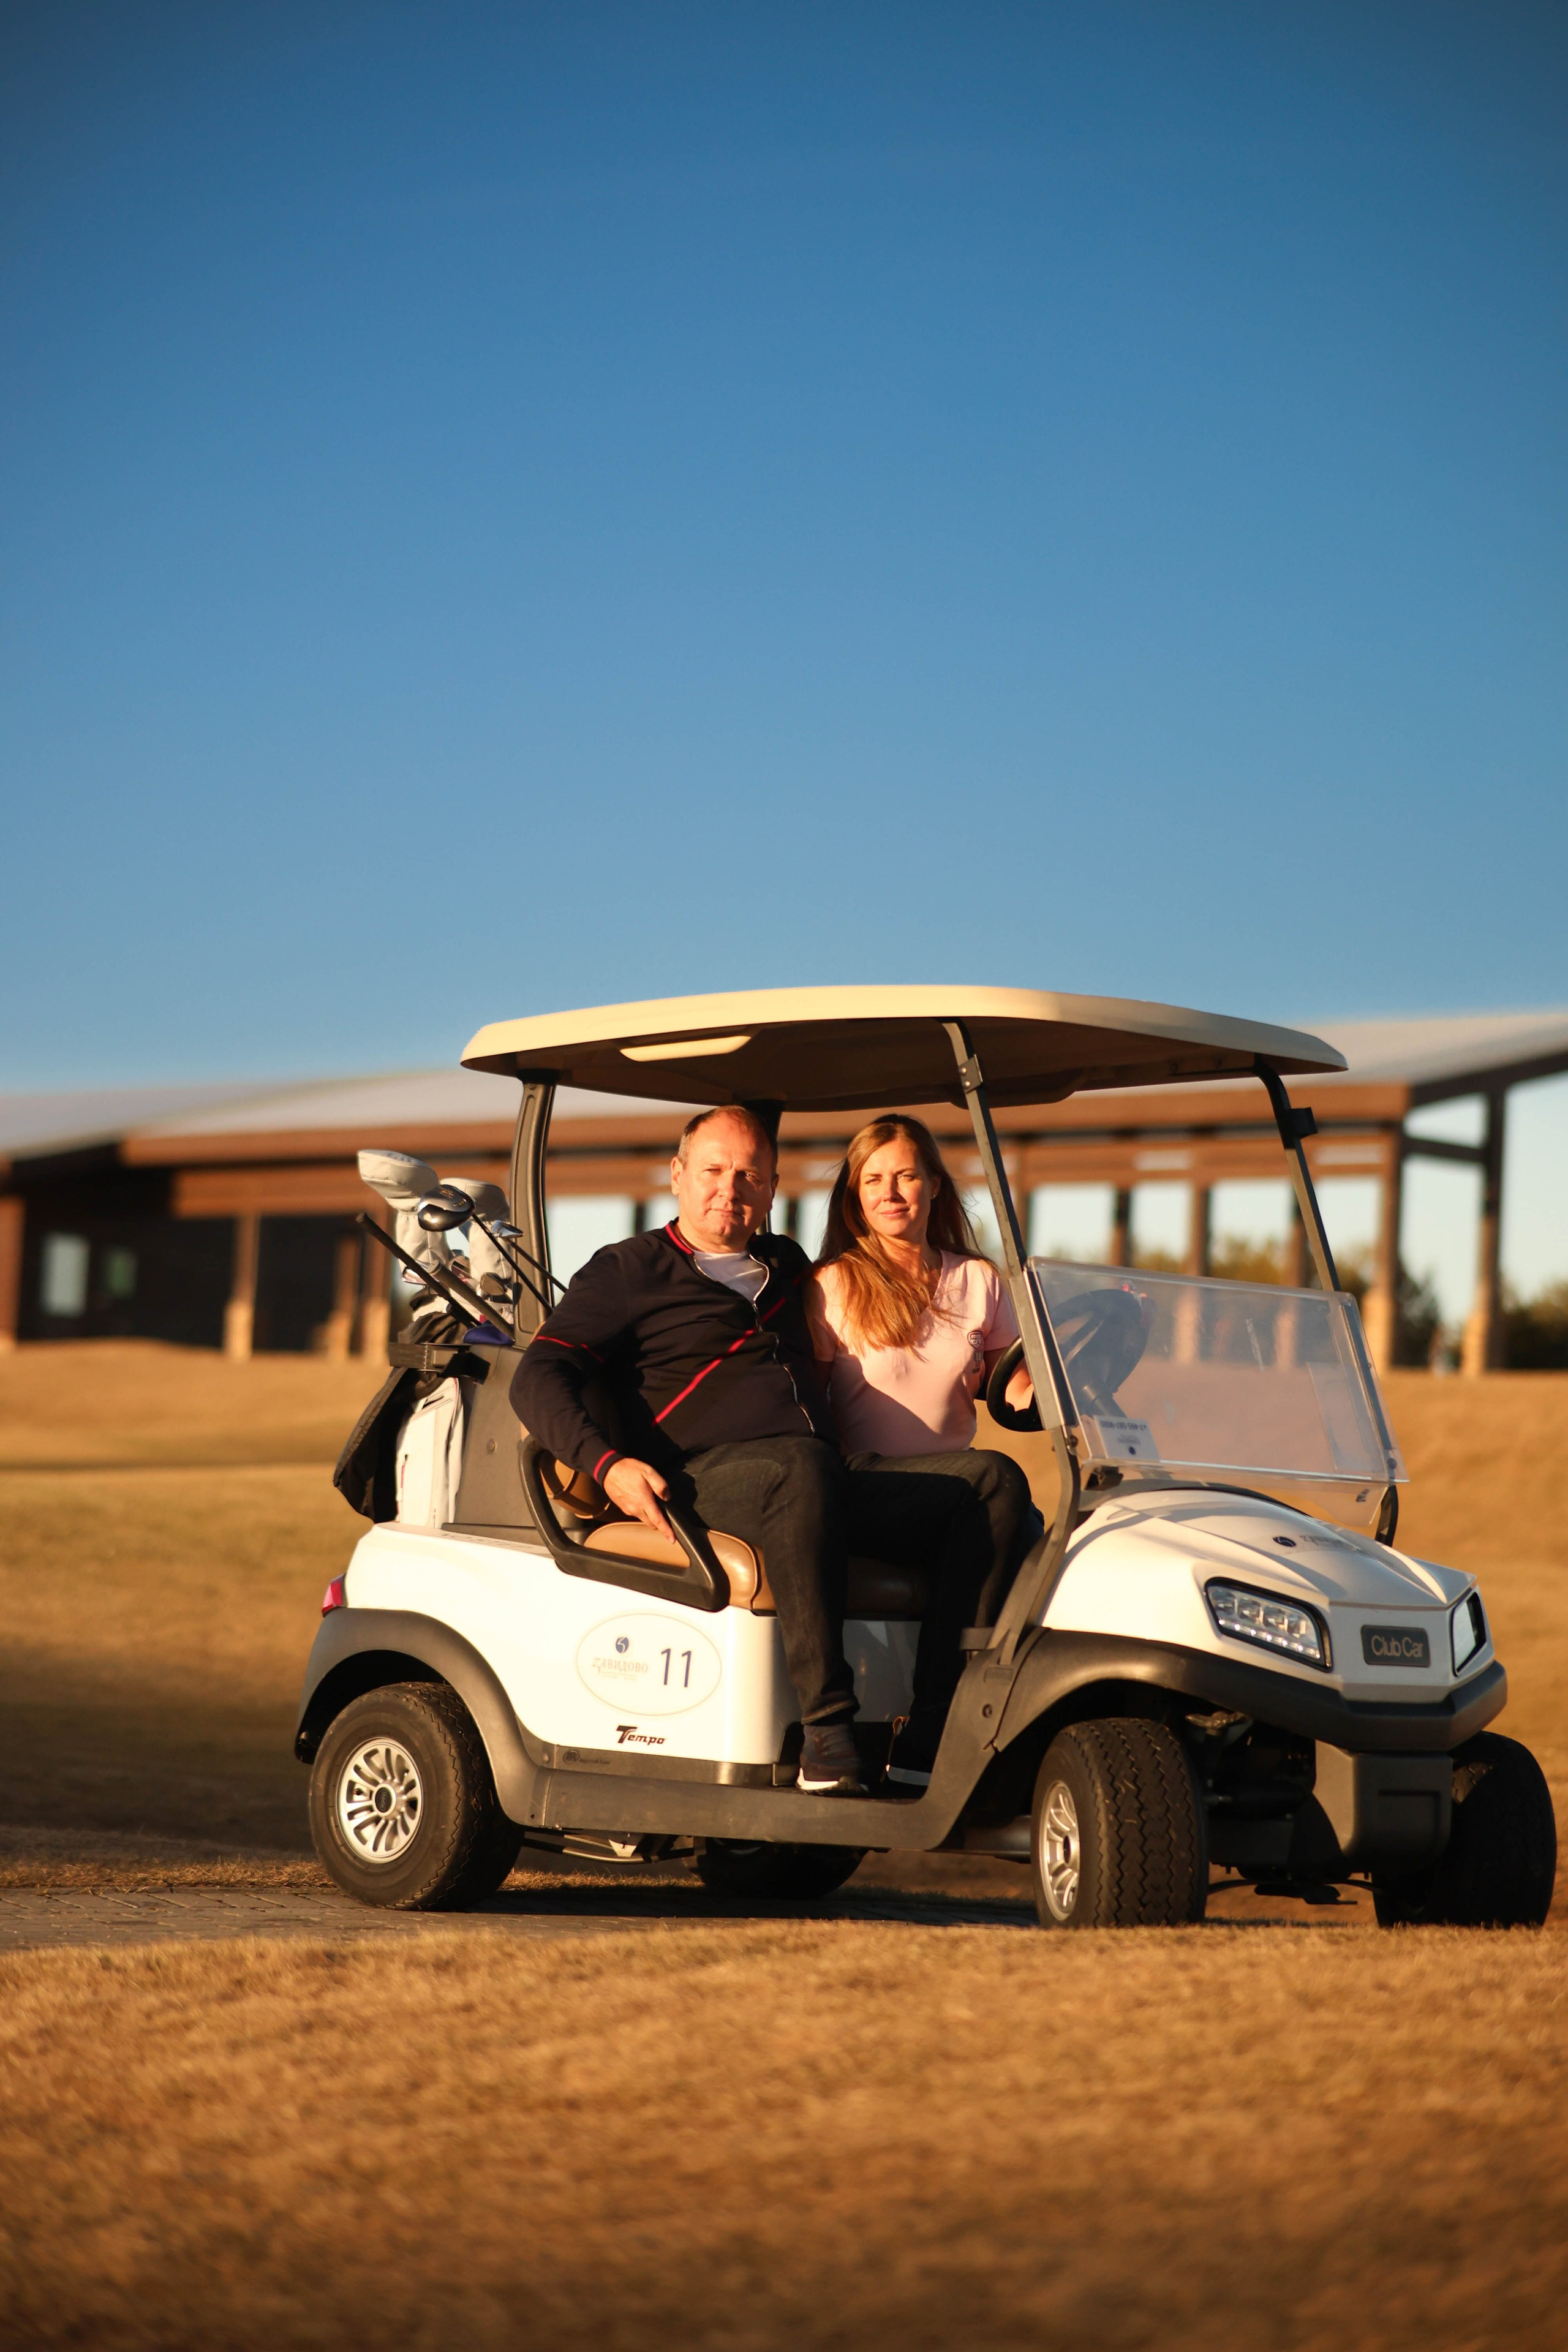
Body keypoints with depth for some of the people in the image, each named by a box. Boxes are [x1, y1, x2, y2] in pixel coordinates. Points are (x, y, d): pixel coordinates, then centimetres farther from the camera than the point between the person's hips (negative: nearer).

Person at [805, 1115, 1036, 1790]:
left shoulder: (977, 1281, 18)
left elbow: (1017, 1389, 15)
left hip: (956, 1498, 4)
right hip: (868, 1491, -4)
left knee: (1030, 1540, -29)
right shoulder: (834, 1286, 5)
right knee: (994, 1478, -32)